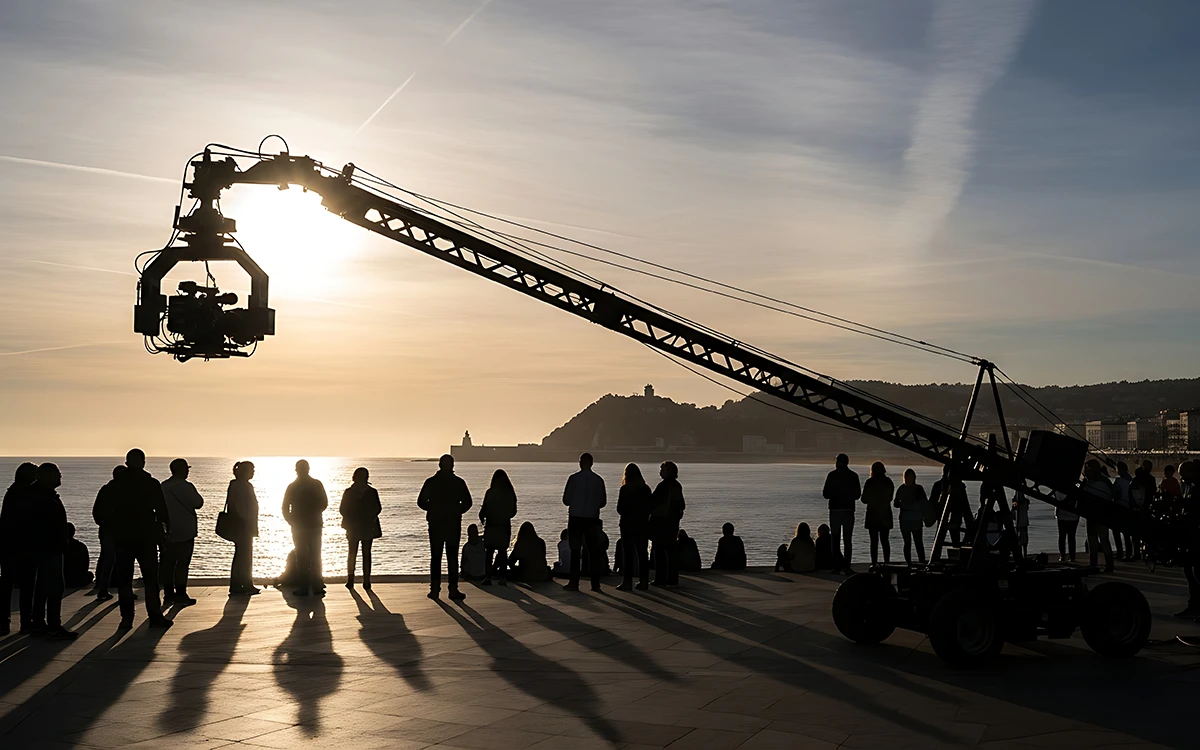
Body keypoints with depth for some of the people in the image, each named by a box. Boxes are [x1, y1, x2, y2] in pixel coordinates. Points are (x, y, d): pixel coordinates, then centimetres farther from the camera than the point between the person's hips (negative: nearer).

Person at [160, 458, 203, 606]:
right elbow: (199, 503, -7)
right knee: (182, 563, -3)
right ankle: (180, 594, -3)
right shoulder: (186, 487, -14)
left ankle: (168, 594, 11)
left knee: (167, 563, 9)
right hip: (185, 532, -6)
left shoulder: (163, 486, 8)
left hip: (167, 532, 6)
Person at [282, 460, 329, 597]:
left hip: (298, 527, -1)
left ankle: (304, 587, -1)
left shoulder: (292, 487, -3)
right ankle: (317, 587, 5)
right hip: (315, 525, 1)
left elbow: (285, 507, -3)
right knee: (315, 557, 8)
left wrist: (291, 521, 9)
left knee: (301, 558, 2)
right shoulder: (317, 484, -2)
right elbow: (324, 503, -1)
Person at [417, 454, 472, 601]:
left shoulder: (430, 482, -2)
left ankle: (435, 589, 5)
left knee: (435, 557, 8)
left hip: (435, 524, 1)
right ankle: (453, 589, 0)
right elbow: (467, 503, -3)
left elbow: (421, 502, -1)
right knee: (452, 557, 3)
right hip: (454, 524, -1)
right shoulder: (459, 482, -3)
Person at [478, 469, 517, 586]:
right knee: (503, 551, 9)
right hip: (505, 526, 2)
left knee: (490, 552, 4)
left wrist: (482, 517, 13)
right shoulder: (510, 493, 0)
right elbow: (513, 512, 7)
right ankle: (502, 577, 5)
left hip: (491, 525, -2)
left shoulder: (490, 492, -10)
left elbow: (484, 509, -8)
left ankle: (488, 577, -2)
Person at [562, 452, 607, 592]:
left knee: (575, 552, 4)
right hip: (592, 519, 2)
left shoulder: (573, 478, -8)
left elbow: (566, 500, -5)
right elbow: (603, 502, 5)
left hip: (575, 518, -1)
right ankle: (595, 583, 6)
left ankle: (574, 583, 2)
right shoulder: (598, 480, -1)